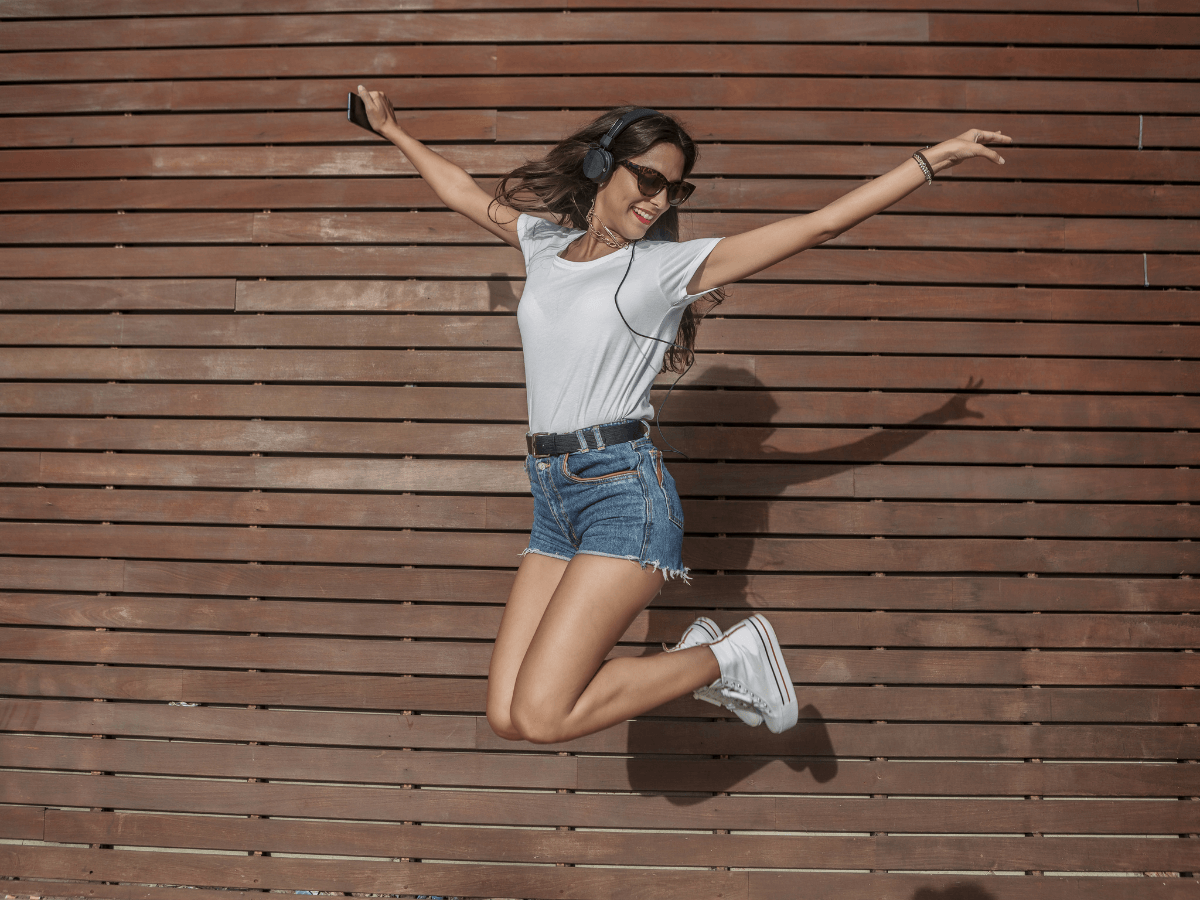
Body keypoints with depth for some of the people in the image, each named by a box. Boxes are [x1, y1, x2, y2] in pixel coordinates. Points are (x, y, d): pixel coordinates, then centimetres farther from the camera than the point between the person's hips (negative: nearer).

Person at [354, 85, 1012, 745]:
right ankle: (690, 663, 18)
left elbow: (820, 224, 3)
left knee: (540, 718, -15)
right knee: (508, 716, 1)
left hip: (625, 491, -6)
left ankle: (729, 657, 4)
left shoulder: (670, 265, 2)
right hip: (552, 498, 6)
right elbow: (464, 192, 33)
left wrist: (933, 158, 4)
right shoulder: (544, 242, 15)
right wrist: (394, 130, 42)